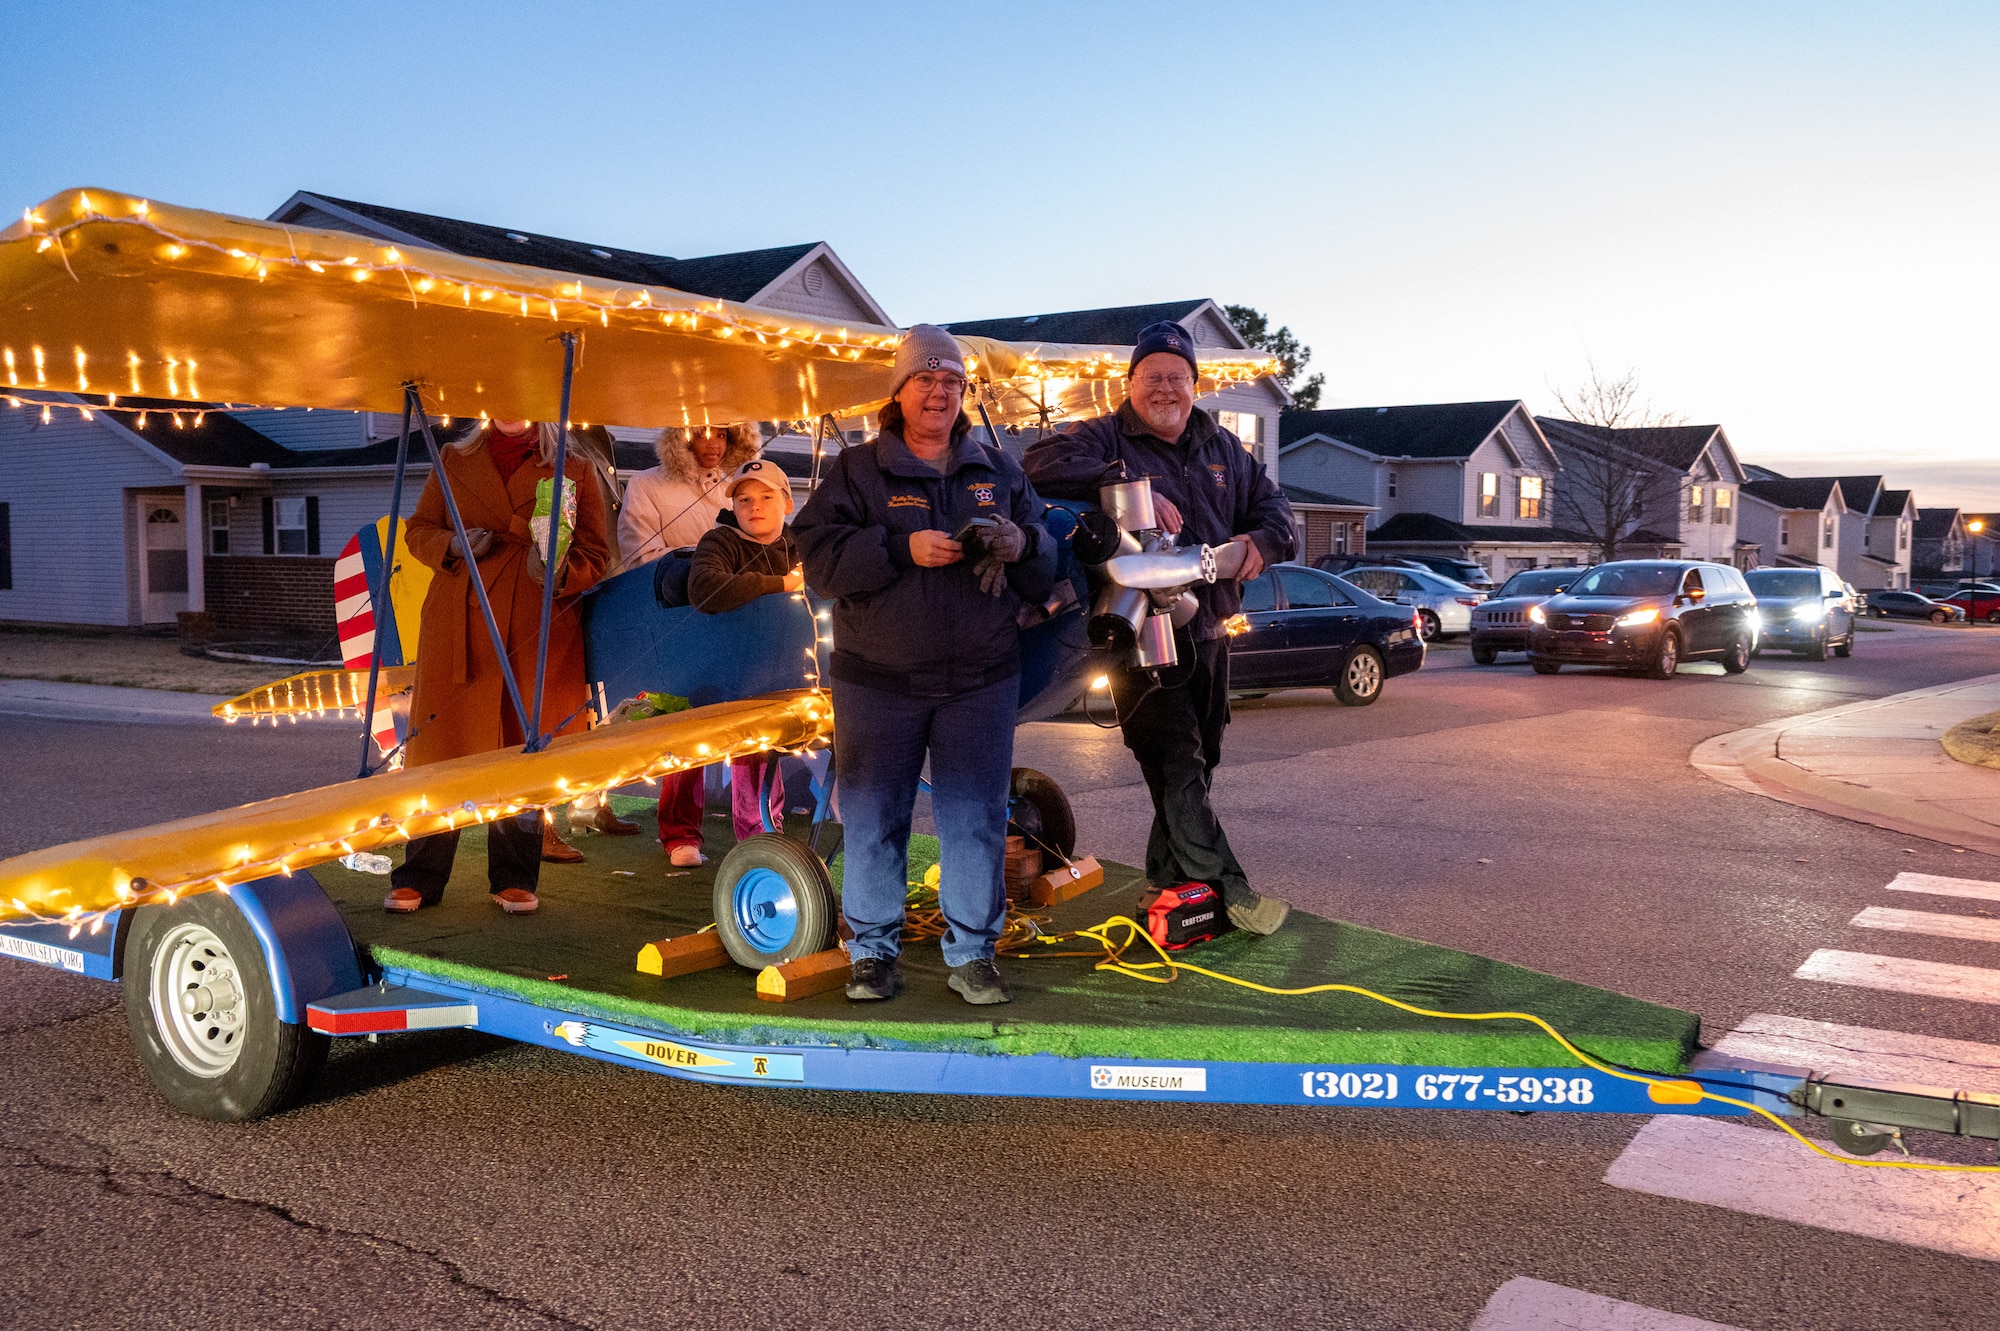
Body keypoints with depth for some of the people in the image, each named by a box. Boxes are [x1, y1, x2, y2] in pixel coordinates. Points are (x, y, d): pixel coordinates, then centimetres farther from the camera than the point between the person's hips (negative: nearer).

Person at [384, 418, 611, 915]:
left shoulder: (574, 472, 8)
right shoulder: (455, 461, 15)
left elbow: (595, 556, 6)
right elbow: (417, 529, 16)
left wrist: (560, 570, -16)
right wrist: (453, 546, -6)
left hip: (536, 632, -1)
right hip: (458, 631, 1)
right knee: (440, 748, 2)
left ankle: (514, 878, 16)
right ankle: (420, 877, 12)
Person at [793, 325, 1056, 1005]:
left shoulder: (999, 471, 13)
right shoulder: (857, 470, 5)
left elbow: (1048, 568, 13)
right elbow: (818, 554, -8)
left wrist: (1021, 545, -10)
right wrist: (902, 548, -19)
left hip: (980, 681, 2)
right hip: (878, 680, -1)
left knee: (976, 818, 4)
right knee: (873, 818, 4)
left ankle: (972, 953, 15)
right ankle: (873, 950, 17)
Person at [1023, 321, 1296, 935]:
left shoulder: (1223, 448, 16)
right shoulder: (1105, 439, -3)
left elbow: (1271, 501, 20)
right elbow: (1044, 464, -21)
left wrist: (1261, 540, -5)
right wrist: (1133, 488, -30)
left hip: (1208, 633, 7)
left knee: (1198, 762, 13)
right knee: (1175, 763, -11)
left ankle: (1169, 881, 26)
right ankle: (1225, 886, -8)